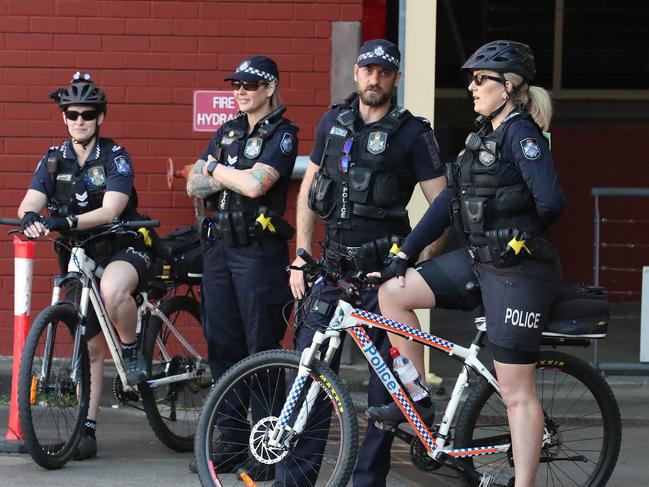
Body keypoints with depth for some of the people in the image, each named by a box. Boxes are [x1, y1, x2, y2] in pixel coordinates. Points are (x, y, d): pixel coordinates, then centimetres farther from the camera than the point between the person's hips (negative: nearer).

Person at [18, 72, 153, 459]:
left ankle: (133, 351, -13)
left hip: (123, 248, -4)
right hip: (79, 255, 5)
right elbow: (30, 202, -9)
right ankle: (87, 429, 12)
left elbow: (109, 211, -24)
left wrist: (69, 222, -41)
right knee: (92, 346, 6)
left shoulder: (115, 157, -11)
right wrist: (30, 217, -35)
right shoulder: (54, 160, 3)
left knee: (112, 290, -40)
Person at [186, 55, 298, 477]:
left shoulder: (282, 135, -6)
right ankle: (233, 442, 14)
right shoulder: (228, 131, 15)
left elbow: (256, 184, -21)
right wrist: (233, 177, -7)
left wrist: (216, 170, -4)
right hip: (219, 246, 7)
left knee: (262, 347, -6)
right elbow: (194, 185, 10)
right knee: (222, 345, 8)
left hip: (259, 249, -7)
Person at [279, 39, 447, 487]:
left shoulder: (413, 134, -3)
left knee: (384, 383, 0)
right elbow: (308, 190, 15)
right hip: (335, 266, 4)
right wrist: (302, 257, 8)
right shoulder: (333, 123, 10)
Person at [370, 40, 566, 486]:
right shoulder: (484, 135, 14)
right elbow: (449, 199, 15)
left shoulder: (521, 135, -14)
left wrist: (524, 232, -3)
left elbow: (551, 202, -26)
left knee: (516, 391, -6)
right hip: (480, 261, 9)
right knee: (393, 292, 4)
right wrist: (405, 253, 9)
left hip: (519, 270, -9)